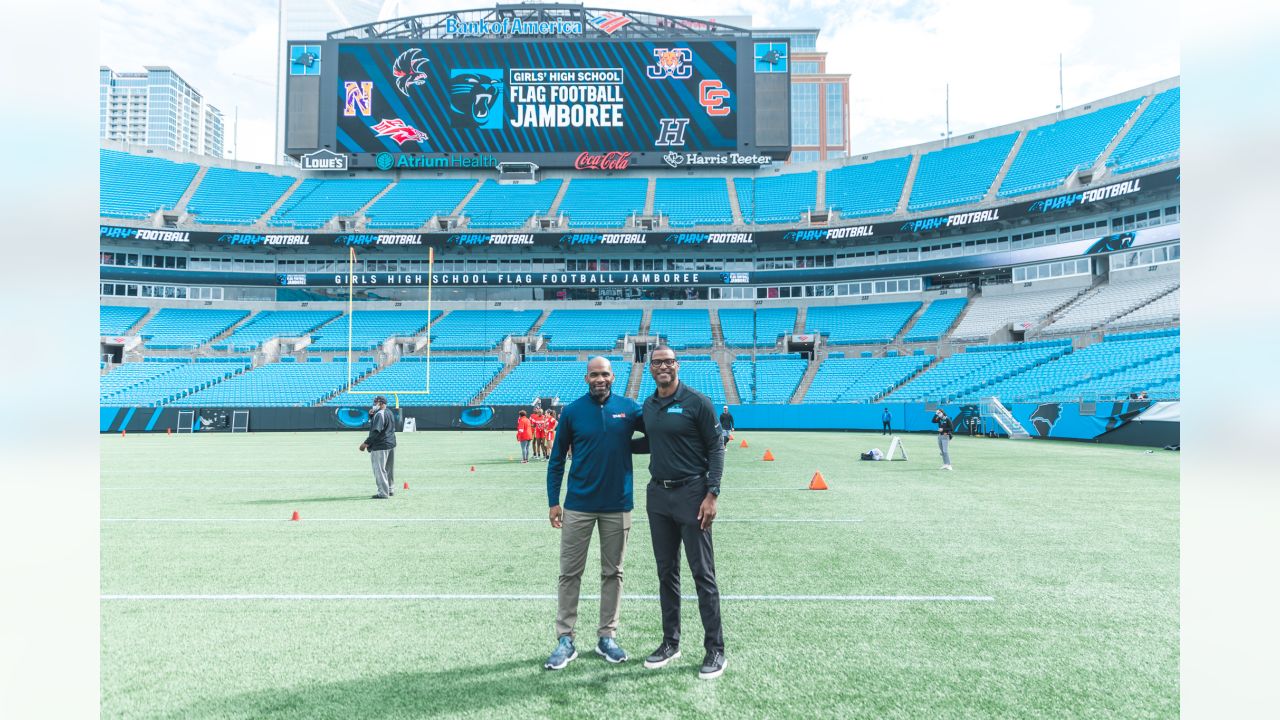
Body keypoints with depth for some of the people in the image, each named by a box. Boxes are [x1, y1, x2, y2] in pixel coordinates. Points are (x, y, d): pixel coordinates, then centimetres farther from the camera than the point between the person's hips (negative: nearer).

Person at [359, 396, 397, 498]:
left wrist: (366, 443, -23)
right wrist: (371, 415, 5)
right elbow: (374, 424, 23)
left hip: (380, 446, -10)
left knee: (379, 470, -6)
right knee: (389, 469, 18)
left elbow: (376, 431, -23)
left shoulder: (379, 414, -16)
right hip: (391, 444, 10)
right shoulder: (390, 413, 16)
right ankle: (390, 490, 28)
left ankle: (383, 493, -6)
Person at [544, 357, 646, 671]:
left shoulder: (629, 408, -3)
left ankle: (607, 637, 24)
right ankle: (565, 640, 16)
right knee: (569, 573, 5)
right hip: (578, 505, 0)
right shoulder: (572, 411, -3)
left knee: (613, 573, 10)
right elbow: (557, 459, 3)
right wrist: (553, 501, 0)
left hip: (617, 506, 1)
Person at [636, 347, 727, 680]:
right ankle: (671, 642, 25)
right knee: (666, 572, 13)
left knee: (703, 574, -1)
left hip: (691, 493, -6)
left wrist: (712, 494, -15)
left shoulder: (697, 402, -9)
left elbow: (715, 448, -8)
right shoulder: (648, 406, 9)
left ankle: (715, 649, 10)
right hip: (658, 493, 6)